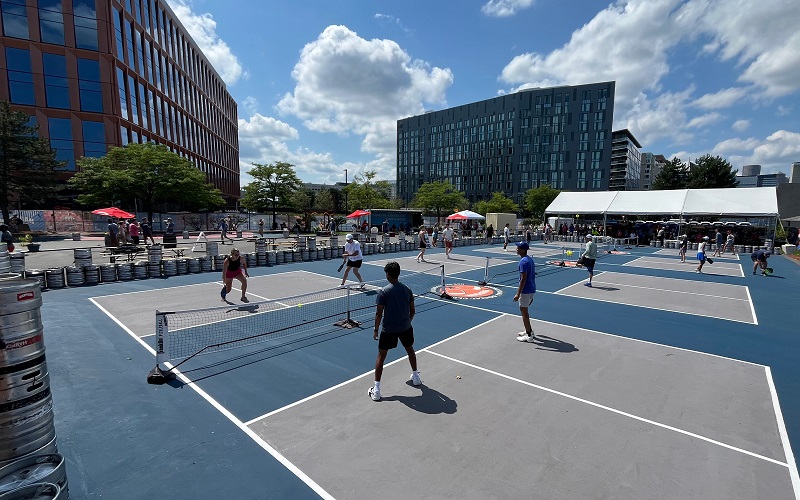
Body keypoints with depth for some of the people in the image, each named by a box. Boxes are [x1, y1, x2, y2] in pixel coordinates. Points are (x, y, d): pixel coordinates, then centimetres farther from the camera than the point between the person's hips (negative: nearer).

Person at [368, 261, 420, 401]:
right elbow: (412, 311, 3)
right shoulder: (407, 290, -3)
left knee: (381, 356, 9)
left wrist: (376, 329, -1)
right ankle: (416, 377, 43)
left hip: (388, 329, -3)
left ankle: (376, 390, 9)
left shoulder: (383, 292, -14)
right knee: (410, 350, 27)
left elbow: (379, 314, -13)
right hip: (406, 328, 4)